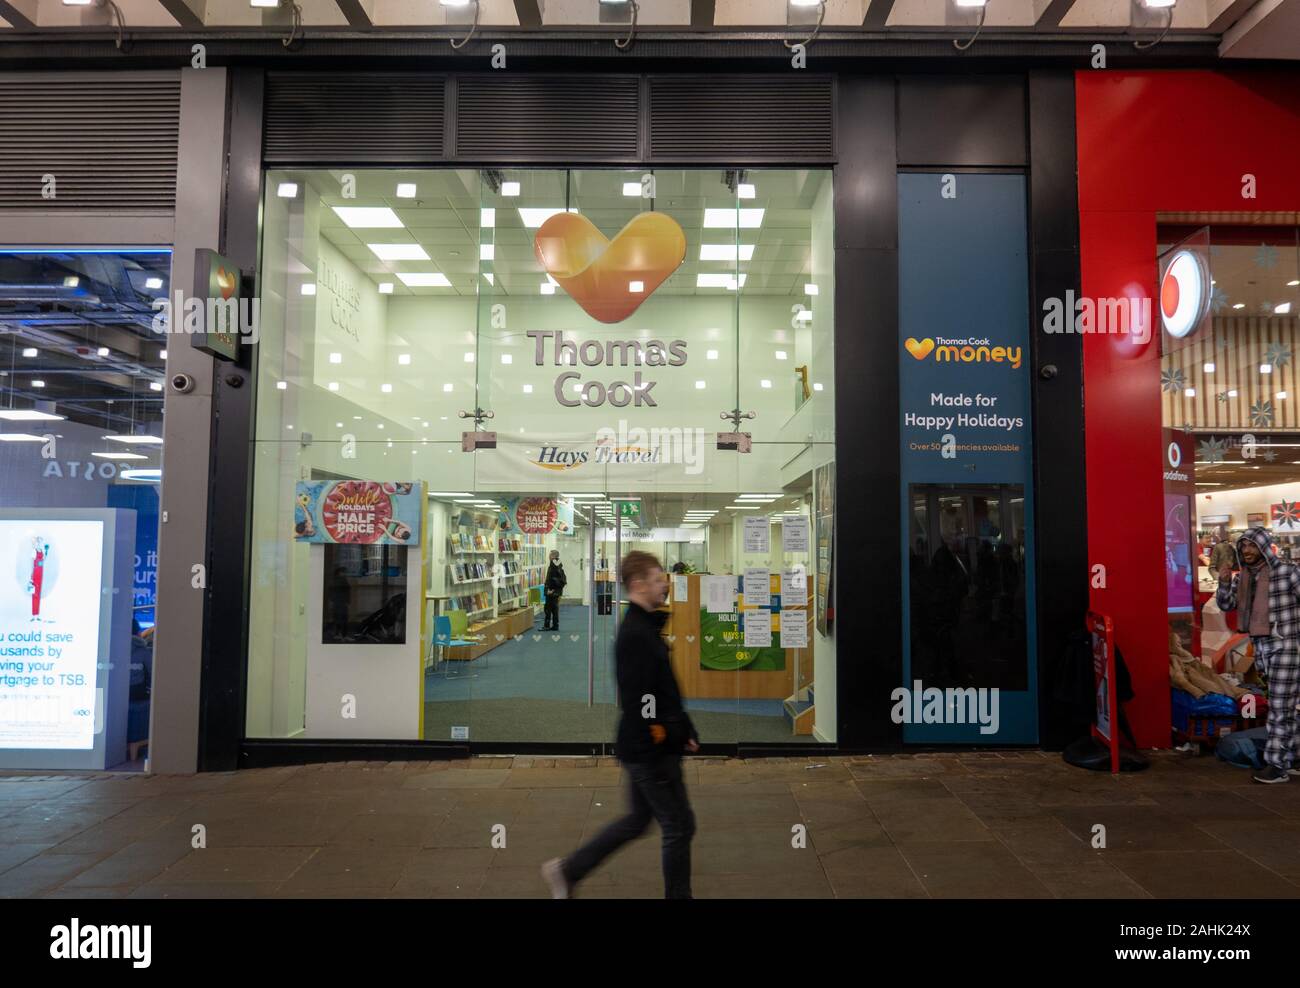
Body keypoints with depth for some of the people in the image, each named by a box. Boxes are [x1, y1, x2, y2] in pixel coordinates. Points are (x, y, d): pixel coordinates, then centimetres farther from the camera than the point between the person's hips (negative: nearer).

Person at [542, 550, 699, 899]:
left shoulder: (645, 627, 10)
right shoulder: (635, 634, -22)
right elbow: (639, 703, -26)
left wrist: (684, 730, 15)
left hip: (646, 750, 10)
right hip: (649, 752, -10)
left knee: (637, 821, 21)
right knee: (679, 825, 5)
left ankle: (567, 870, 29)